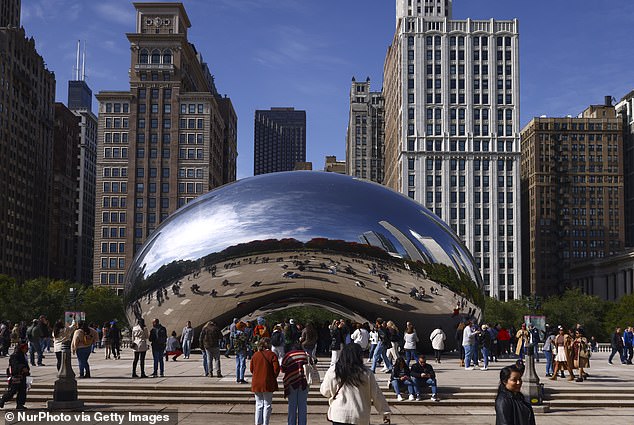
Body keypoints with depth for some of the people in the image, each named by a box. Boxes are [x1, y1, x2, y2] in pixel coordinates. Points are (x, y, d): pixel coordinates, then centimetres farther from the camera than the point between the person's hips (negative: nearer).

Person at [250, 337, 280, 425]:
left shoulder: (255, 355, 3)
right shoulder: (272, 355, -9)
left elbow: (251, 368, 6)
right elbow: (276, 368, -13)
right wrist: (274, 377, 5)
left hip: (256, 384, 4)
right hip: (267, 384, -4)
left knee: (259, 404, 14)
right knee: (267, 405, 4)